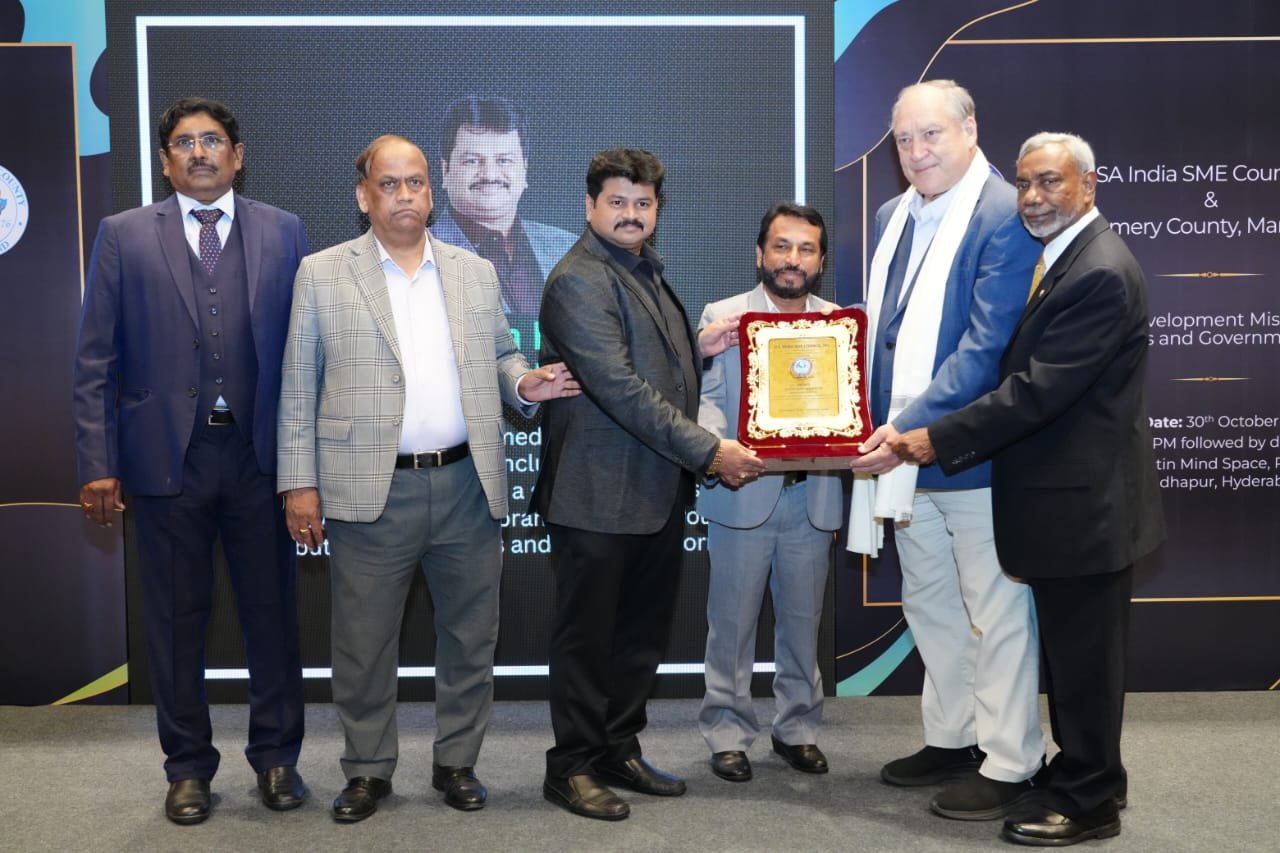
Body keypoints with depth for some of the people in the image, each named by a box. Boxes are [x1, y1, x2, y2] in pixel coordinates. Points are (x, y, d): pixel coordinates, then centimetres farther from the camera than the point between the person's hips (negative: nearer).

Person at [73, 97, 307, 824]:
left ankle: (277, 757, 25)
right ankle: (189, 767, 25)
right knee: (177, 621, 9)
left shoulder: (283, 232, 5)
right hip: (166, 455, 0)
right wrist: (98, 464, -5)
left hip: (260, 453, 0)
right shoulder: (124, 236, 5)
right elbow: (96, 360, 2)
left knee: (273, 613, 9)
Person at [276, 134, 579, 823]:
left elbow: (499, 356, 18)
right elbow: (298, 390, 2)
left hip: (467, 486, 3)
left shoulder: (476, 272, 10)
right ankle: (368, 769, 26)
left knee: (470, 638, 11)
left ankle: (457, 762, 28)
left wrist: (523, 381, -5)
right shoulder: (322, 275, 2)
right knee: (363, 645, 8)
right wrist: (300, 483, -3)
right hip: (371, 493, -2)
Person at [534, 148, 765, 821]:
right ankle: (572, 767, 18)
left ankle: (619, 751, 29)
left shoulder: (648, 273, 16)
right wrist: (708, 451, -21)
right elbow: (620, 388, -22)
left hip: (660, 492, 8)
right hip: (599, 495, -8)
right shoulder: (579, 280, -13)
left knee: (642, 634, 15)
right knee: (587, 636, 4)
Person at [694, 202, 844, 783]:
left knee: (803, 620, 12)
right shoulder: (723, 316, 1)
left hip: (813, 494, 3)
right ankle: (727, 733, 18)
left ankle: (797, 729, 28)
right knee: (732, 620, 5)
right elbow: (706, 397, -6)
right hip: (743, 493, -2)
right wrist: (718, 451, -23)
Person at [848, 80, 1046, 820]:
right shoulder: (893, 216, 11)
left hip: (974, 452, -8)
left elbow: (987, 347, -20)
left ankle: (1010, 765, 20)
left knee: (996, 613, 5)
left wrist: (912, 428, -24)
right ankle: (951, 739, 35)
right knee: (929, 603, 18)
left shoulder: (1007, 216, -14)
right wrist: (878, 426, 3)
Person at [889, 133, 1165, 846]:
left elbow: (1037, 389, -26)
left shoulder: (1101, 273, -20)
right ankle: (1081, 772, 35)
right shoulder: (1062, 260, 12)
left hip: (1085, 500, -10)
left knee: (1084, 656, 3)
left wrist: (937, 439, -23)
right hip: (1068, 494, 10)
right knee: (1072, 651, 20)